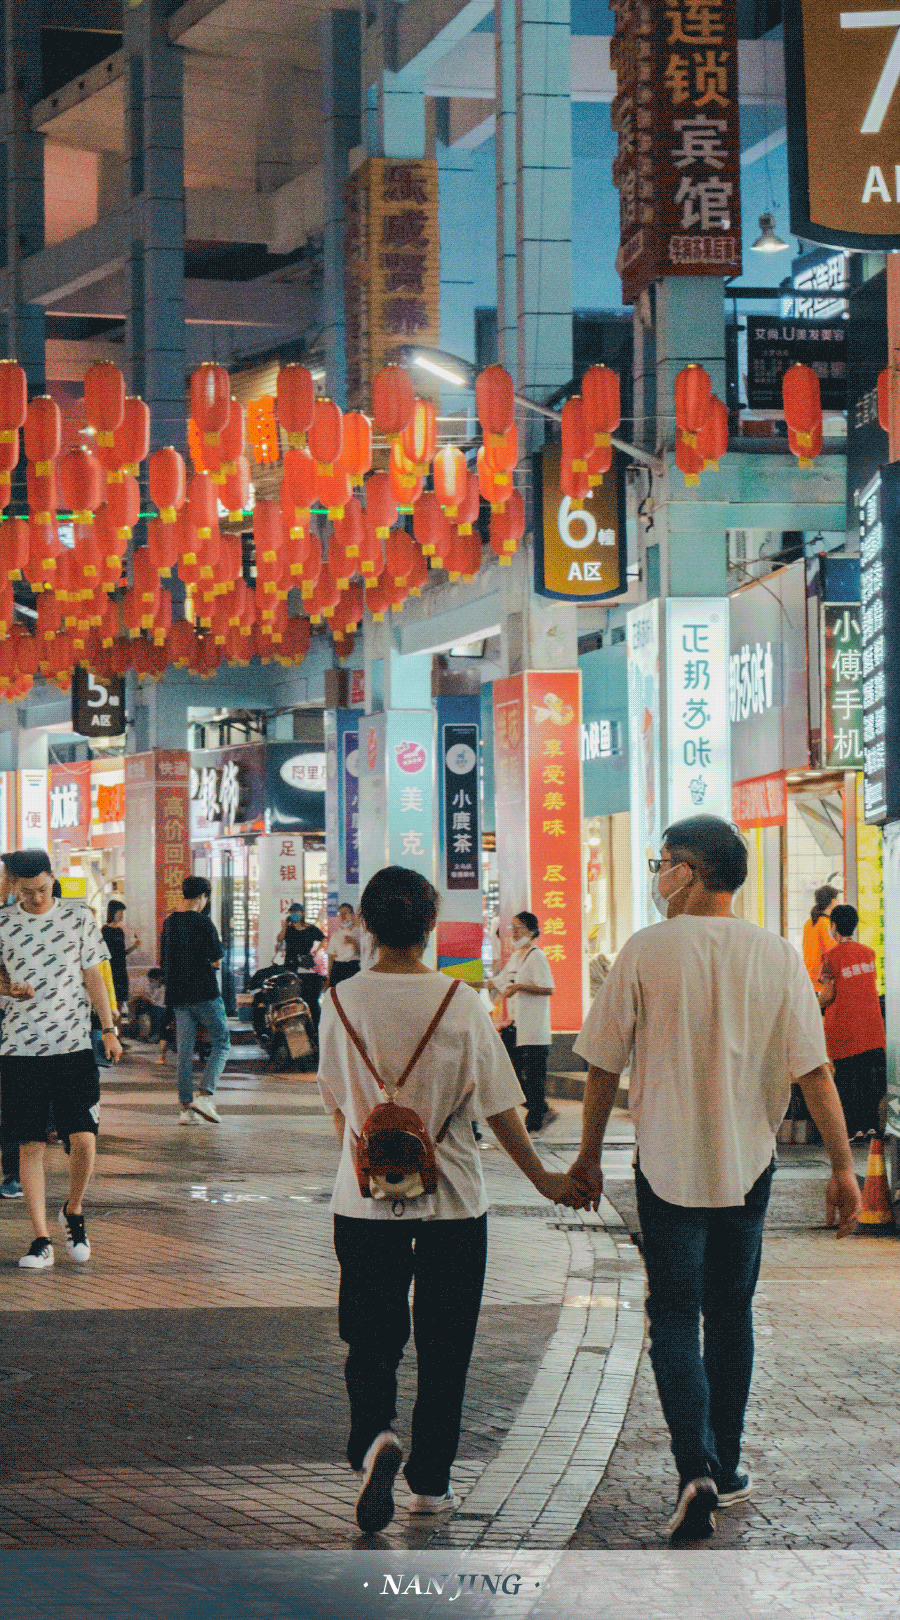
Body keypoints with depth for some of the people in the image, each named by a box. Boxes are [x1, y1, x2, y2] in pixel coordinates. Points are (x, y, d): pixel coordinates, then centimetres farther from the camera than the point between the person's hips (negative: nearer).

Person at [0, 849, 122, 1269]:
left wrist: (109, 1030, 7)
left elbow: (92, 975, 10)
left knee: (84, 1139, -10)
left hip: (74, 1045, 0)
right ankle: (40, 1240, 6)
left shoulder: (78, 917, 5)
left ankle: (73, 1211, 18)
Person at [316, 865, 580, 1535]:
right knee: (444, 1343, 11)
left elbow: (337, 1102, 7)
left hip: (365, 1197, 1)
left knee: (371, 1337, 9)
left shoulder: (343, 1001, -4)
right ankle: (431, 1481, 16)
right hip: (452, 1197, -1)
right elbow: (498, 1106, -4)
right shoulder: (461, 1002, -9)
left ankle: (374, 1437, -17)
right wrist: (543, 1178, 9)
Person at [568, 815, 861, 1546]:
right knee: (731, 1310, 17)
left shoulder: (646, 952, -10)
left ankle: (696, 1470, -15)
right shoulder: (777, 957, -4)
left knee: (675, 1316, 2)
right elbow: (814, 1071, -6)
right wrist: (843, 1167, 1)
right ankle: (725, 1468, 24)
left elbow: (604, 1067, -5)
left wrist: (589, 1155, 8)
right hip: (748, 1162, 3)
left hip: (667, 1163, -3)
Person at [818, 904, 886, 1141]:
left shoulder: (831, 956, -11)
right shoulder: (868, 953, 8)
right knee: (870, 1077, 10)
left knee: (847, 1079, 1)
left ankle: (855, 1129, -1)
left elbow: (828, 994, -12)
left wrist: (815, 1008, 6)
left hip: (843, 1027, -5)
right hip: (872, 1028, 5)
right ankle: (871, 1126, 10)